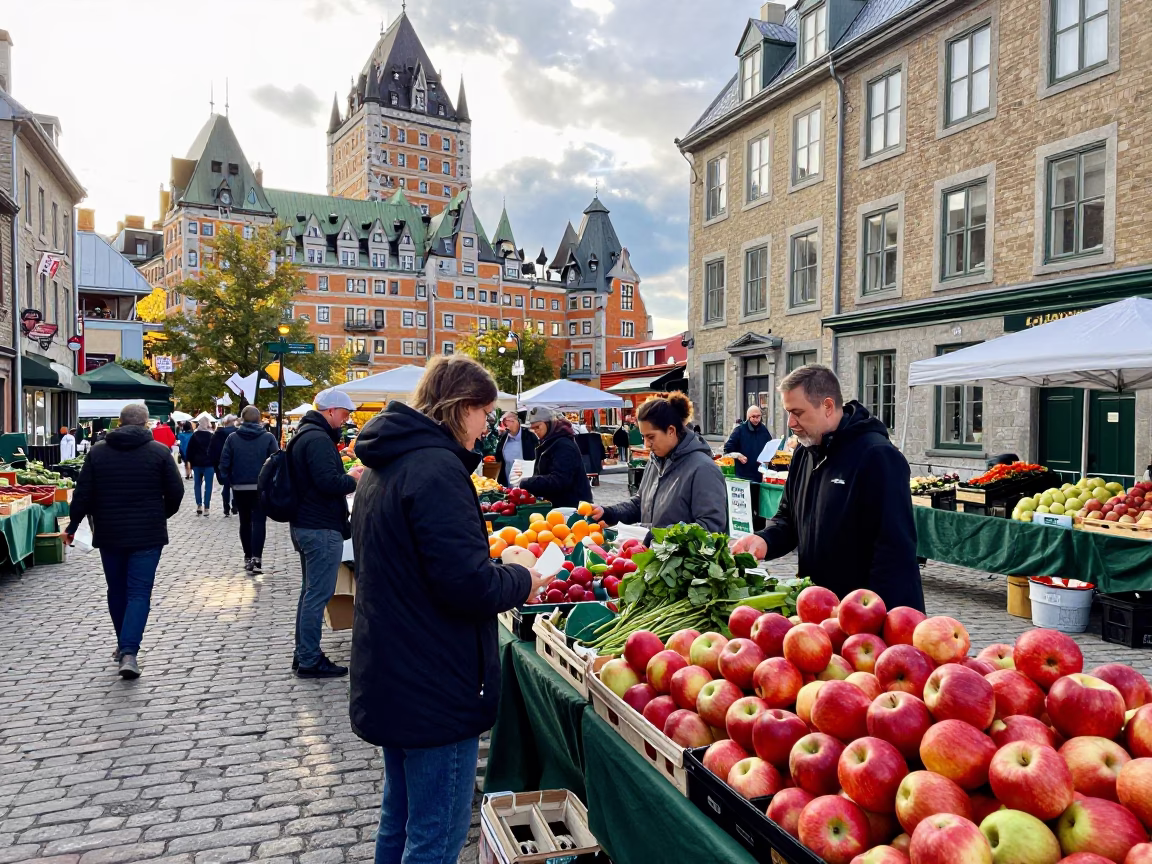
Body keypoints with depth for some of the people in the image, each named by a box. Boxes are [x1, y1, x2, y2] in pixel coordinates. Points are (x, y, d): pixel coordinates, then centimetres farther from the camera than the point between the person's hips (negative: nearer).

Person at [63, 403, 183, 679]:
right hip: (147, 534, -2)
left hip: (109, 534, 3)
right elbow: (176, 492, -4)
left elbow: (83, 494, 1)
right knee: (139, 592, -2)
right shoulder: (159, 452, -5)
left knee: (117, 591, 17)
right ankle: (129, 652, -14)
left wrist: (73, 525, 12)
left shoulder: (98, 451, 1)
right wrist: (162, 516, 15)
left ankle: (123, 646, 29)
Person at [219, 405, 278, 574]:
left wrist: (226, 481, 6)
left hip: (240, 487, 2)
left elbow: (224, 463, -3)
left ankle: (248, 557, 20)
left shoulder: (232, 438, 0)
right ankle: (256, 558, -16)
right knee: (259, 521, -3)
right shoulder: (268, 437, -4)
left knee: (245, 522, 14)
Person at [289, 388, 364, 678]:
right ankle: (310, 661, 4)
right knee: (318, 595, -3)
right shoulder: (318, 439, -18)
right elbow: (329, 483, -26)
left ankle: (303, 654, 26)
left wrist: (348, 474, 12)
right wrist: (354, 480, -8)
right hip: (322, 529, -11)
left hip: (305, 524, 11)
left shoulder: (305, 434, 16)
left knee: (310, 592, 17)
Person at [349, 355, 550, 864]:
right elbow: (468, 584, -27)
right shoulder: (436, 467, -21)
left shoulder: (383, 468, 10)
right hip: (435, 688, -10)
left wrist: (497, 575, 13)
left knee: (400, 821, 23)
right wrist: (521, 581, -7)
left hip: (390, 679, 10)